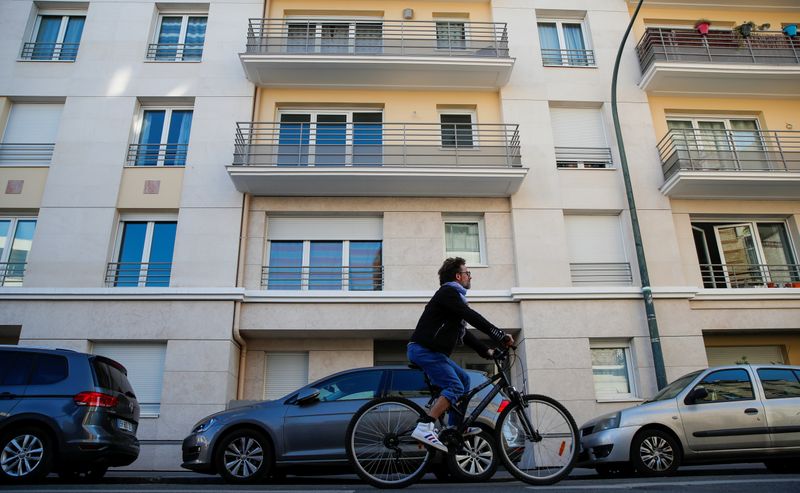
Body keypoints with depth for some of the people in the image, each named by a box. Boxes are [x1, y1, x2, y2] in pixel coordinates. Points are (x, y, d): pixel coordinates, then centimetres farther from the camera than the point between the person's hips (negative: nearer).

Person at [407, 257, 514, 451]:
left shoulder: (452, 295, 23)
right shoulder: (448, 292, -8)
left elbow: (464, 333, 23)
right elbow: (473, 318, -18)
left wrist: (487, 351, 17)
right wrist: (501, 336, -15)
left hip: (432, 351, 11)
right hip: (424, 350, -11)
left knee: (464, 379, 16)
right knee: (455, 387, -18)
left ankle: (456, 428, 19)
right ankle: (424, 428, -25)